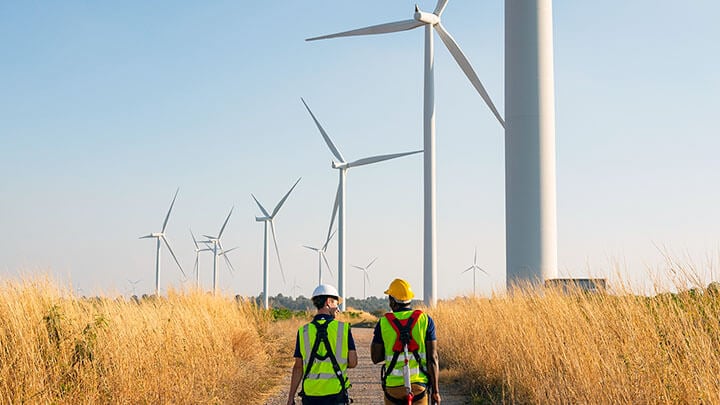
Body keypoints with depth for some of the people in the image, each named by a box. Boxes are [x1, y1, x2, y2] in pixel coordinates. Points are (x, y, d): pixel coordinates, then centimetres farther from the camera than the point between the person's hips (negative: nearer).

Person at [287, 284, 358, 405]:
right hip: (335, 393, -2)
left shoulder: (303, 331, 0)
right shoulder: (343, 328, -4)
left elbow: (298, 367, 1)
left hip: (310, 395, 2)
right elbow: (353, 362, -3)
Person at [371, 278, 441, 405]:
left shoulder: (383, 323, -1)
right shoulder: (425, 320, -2)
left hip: (393, 385, 1)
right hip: (418, 384, -1)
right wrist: (435, 390, 0)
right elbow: (432, 357, -5)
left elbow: (375, 358, 2)